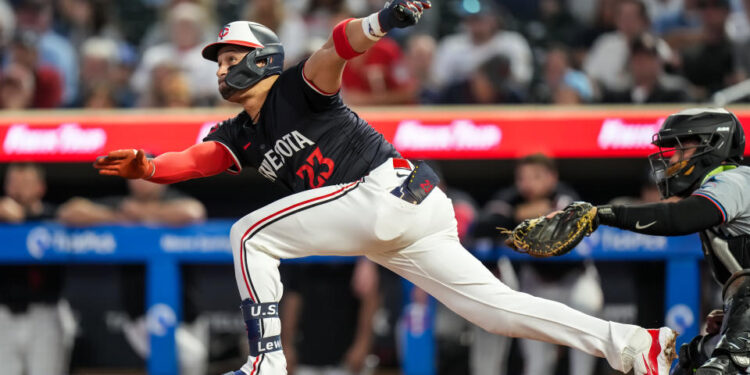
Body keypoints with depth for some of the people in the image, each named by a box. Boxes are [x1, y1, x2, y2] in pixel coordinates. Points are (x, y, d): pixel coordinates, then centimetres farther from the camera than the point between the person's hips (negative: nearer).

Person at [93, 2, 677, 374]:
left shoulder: (298, 89, -1)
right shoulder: (240, 136, 23)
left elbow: (338, 48, -20)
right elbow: (191, 162, 8)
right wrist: (143, 166, -13)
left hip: (387, 190, -9)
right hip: (391, 231, 9)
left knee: (250, 234, -8)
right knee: (495, 306, 1)